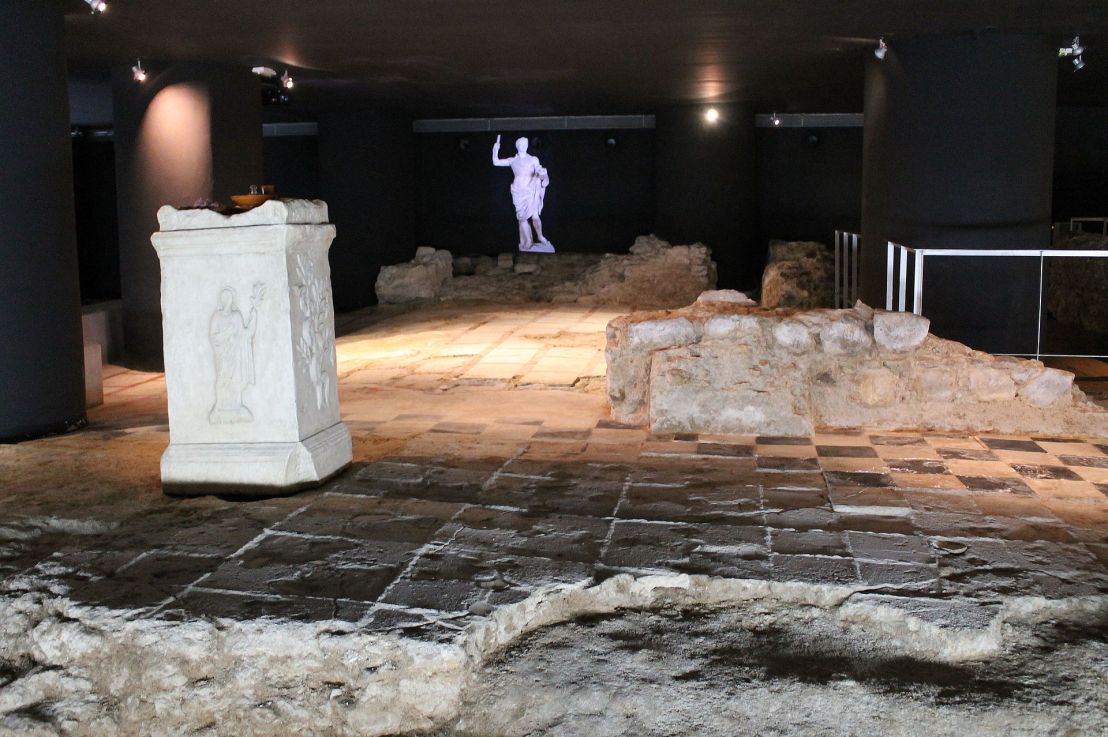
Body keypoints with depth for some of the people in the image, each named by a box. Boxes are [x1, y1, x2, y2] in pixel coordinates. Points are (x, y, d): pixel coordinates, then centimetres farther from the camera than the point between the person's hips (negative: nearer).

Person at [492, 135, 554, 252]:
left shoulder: (533, 159, 5)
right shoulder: (513, 161, 8)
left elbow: (540, 172, -5)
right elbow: (496, 162, 7)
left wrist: (544, 176, -27)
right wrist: (495, 150, -6)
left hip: (531, 191, -1)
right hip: (518, 191, 1)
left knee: (534, 215, -13)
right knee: (522, 217, 0)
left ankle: (540, 236, 10)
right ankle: (528, 242, 10)